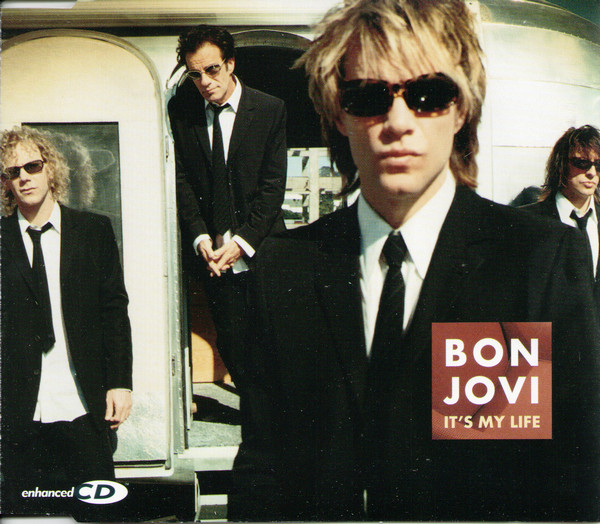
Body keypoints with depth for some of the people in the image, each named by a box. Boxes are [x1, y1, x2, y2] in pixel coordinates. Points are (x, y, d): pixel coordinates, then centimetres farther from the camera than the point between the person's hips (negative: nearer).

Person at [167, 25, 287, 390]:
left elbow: (273, 185, -4)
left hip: (260, 247, -1)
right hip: (212, 250, 2)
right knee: (232, 342, 3)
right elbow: (181, 180, 3)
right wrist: (200, 238, -8)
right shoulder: (181, 111, 4)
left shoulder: (270, 109, -2)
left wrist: (242, 242, -11)